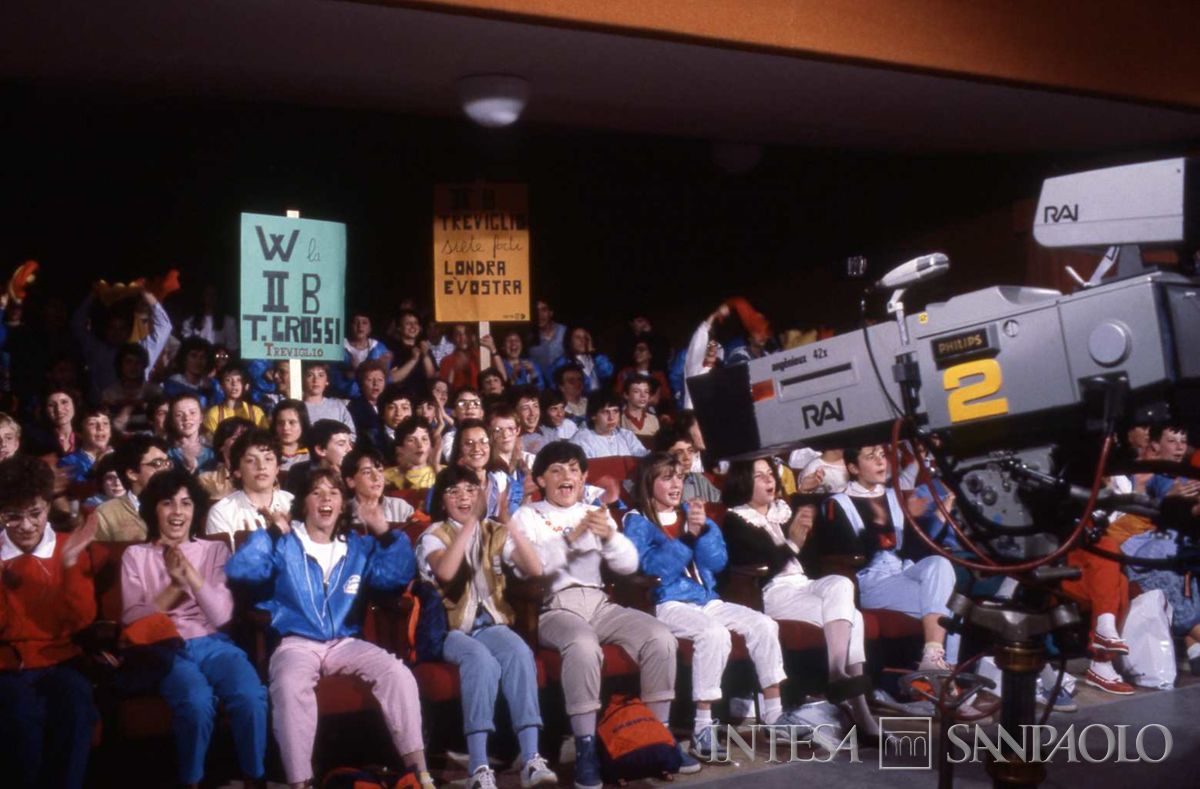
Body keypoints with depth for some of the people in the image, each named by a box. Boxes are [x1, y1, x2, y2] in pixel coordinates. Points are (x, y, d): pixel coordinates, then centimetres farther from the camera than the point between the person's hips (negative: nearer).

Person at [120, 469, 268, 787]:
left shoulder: (216, 550, 13)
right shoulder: (136, 555, 11)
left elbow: (221, 615, 2)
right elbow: (131, 619, 1)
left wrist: (191, 573, -10)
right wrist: (174, 586, -10)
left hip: (214, 645, 2)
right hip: (167, 649, -1)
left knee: (251, 697, -29)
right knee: (197, 702, -34)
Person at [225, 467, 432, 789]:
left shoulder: (358, 546, 17)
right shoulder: (284, 544, 8)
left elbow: (398, 576, 6)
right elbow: (239, 571, -7)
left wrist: (386, 533, -4)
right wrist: (270, 532, -9)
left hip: (345, 642, 3)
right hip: (295, 642, -3)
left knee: (398, 674, -23)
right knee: (290, 684, -38)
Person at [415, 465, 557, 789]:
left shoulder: (494, 532, 14)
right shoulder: (433, 535, 4)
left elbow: (535, 570, -3)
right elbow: (445, 571, -21)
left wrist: (511, 525, -13)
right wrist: (470, 522, -22)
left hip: (491, 623, 3)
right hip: (450, 628, -3)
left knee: (519, 653, -31)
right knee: (482, 660, -35)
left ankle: (531, 759, -34)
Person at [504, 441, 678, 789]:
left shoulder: (596, 513, 23)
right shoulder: (527, 516, 10)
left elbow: (629, 564, 10)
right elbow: (525, 566, -10)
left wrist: (609, 535, -10)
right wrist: (571, 537, -20)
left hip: (599, 603, 5)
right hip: (553, 607, -4)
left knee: (661, 638, -19)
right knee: (583, 646, -37)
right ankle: (586, 748, -27)